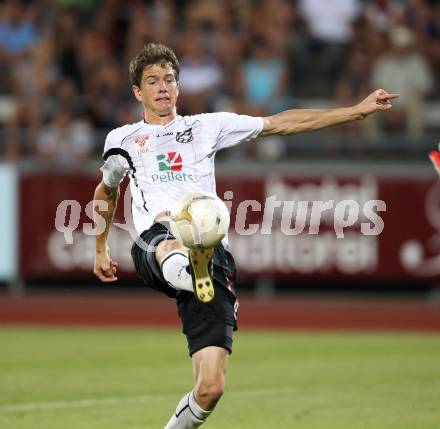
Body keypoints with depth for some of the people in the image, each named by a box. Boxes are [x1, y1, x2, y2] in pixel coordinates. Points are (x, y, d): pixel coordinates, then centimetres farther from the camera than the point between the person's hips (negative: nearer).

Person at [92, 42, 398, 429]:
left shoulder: (206, 127, 20)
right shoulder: (122, 140, 21)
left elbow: (281, 123, 18)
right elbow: (106, 191, 41)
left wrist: (358, 110, 14)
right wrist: (101, 250, 45)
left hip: (211, 253, 1)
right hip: (153, 246, -1)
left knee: (211, 388, -12)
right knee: (173, 244, -45)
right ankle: (185, 272, -80)